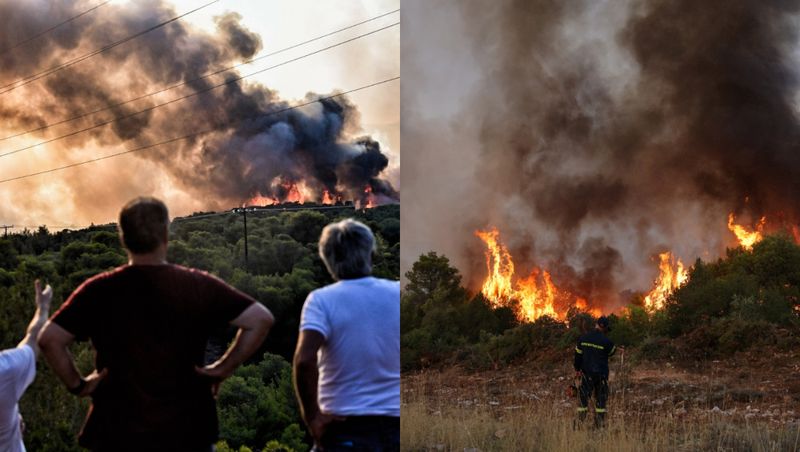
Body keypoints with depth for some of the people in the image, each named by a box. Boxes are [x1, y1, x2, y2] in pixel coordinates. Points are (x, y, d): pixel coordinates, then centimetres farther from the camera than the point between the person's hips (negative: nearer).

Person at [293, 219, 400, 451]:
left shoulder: (322, 300, -6)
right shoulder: (397, 294, 4)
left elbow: (304, 359, -20)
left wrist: (312, 416, -11)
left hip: (345, 428, -3)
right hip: (395, 426, 3)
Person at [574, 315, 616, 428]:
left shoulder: (583, 338, -1)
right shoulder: (606, 341, -15)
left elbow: (578, 354, 6)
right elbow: (612, 352, 4)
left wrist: (577, 369, 18)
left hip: (586, 373, 3)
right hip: (601, 374, -3)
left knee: (583, 397, 8)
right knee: (601, 398, 9)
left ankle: (580, 421, 4)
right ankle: (600, 422, 11)